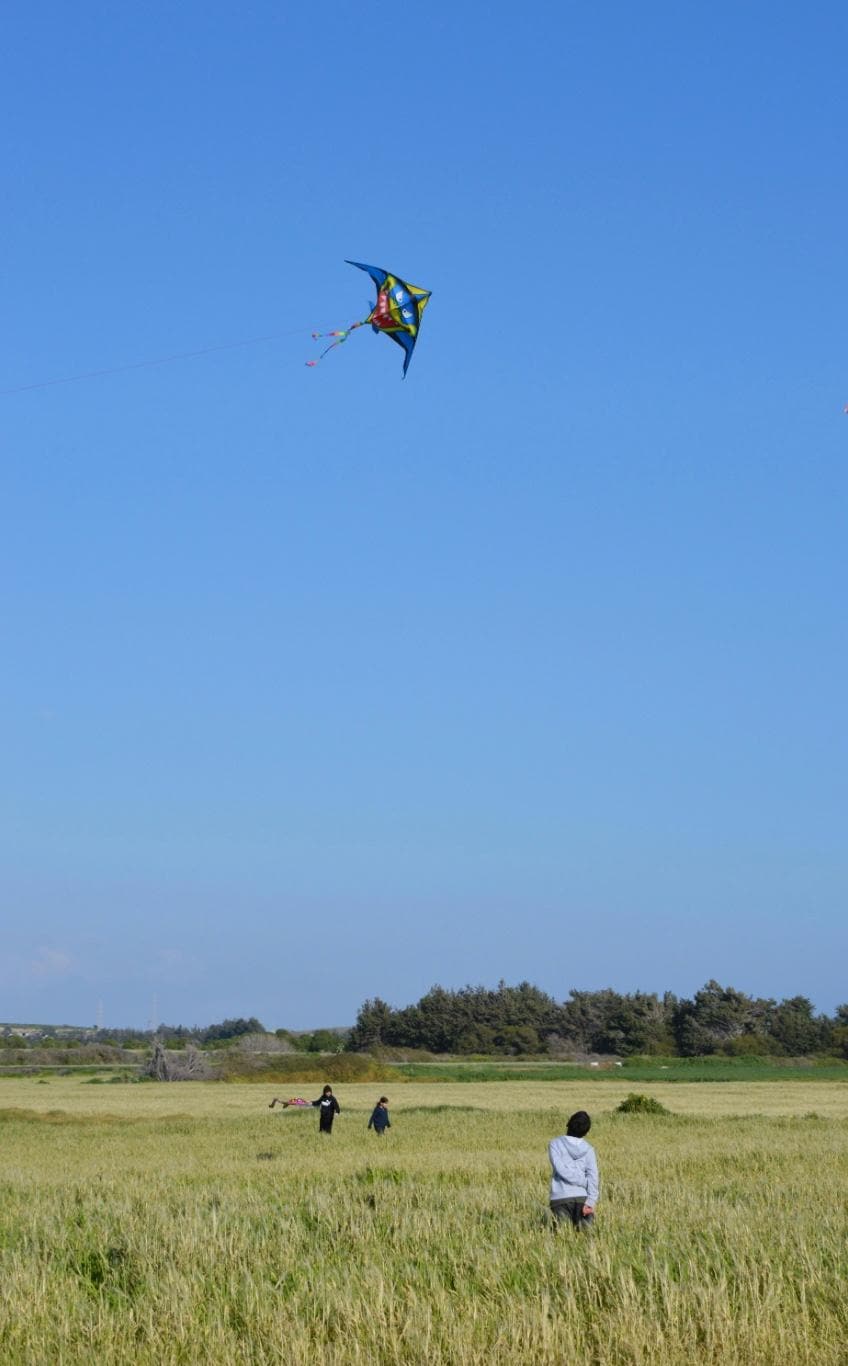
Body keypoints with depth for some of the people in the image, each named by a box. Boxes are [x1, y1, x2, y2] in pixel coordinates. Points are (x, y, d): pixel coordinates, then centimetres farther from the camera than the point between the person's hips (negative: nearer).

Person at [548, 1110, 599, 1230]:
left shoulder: (555, 1144, 2)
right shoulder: (588, 1149, 7)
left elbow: (561, 1170, -9)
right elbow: (593, 1176, -5)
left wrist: (586, 1182, -2)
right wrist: (590, 1202, -12)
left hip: (560, 1198, -2)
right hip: (583, 1197, 2)